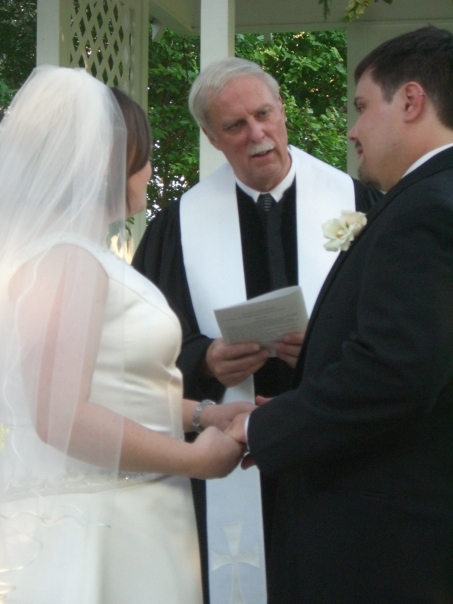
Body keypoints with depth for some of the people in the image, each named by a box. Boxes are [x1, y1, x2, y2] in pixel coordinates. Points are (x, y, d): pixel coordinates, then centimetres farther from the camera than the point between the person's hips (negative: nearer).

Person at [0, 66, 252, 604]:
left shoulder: (80, 253, 15)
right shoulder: (64, 258, -15)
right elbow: (62, 417, -22)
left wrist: (201, 414, 13)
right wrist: (194, 458, -13)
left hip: (125, 516, 9)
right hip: (88, 526, -9)